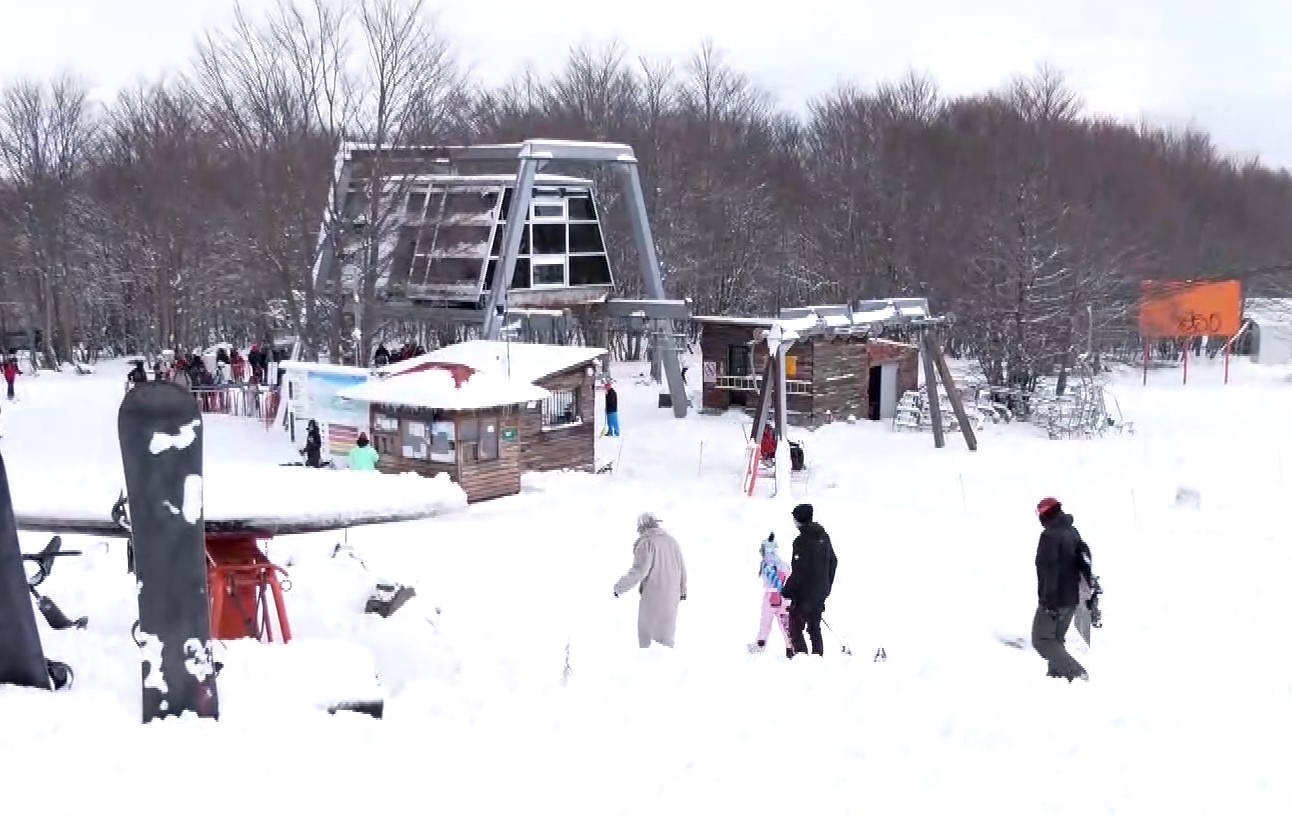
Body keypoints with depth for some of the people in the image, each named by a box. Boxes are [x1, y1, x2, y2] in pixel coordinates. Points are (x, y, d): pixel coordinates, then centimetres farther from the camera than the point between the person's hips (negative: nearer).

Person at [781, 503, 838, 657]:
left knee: (795, 629, 0)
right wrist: (826, 586, 23)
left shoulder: (801, 540, -18)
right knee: (814, 629, 16)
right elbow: (833, 562, 15)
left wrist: (787, 591, -11)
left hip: (804, 594, -8)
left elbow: (799, 571, -20)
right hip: (821, 593, 8)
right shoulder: (823, 536, 6)